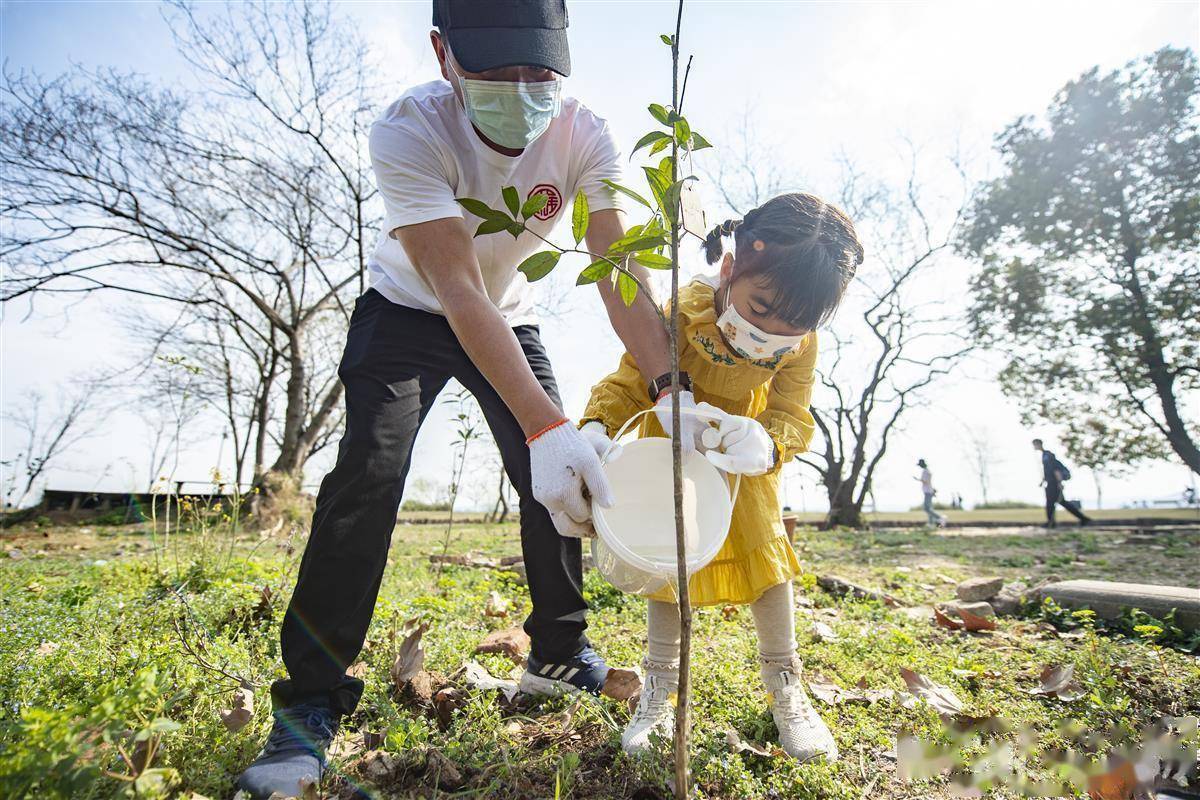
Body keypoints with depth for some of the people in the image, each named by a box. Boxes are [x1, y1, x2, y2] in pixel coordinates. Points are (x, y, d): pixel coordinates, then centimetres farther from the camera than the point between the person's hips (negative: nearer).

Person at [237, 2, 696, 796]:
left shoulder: (584, 136, -21)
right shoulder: (408, 130, -30)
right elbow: (458, 292, -39)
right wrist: (545, 426, -49)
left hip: (510, 316, 3)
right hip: (408, 311, -2)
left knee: (563, 476, -7)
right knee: (369, 475, -20)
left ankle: (559, 655, 14)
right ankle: (311, 704, -5)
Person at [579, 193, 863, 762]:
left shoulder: (801, 343, -27)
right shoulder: (684, 311, -37)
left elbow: (792, 416, -26)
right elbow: (627, 383, -31)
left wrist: (766, 444, -52)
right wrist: (595, 429, -53)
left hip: (747, 436, 2)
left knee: (763, 544, -1)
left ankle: (785, 688, 17)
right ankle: (659, 691, 14)